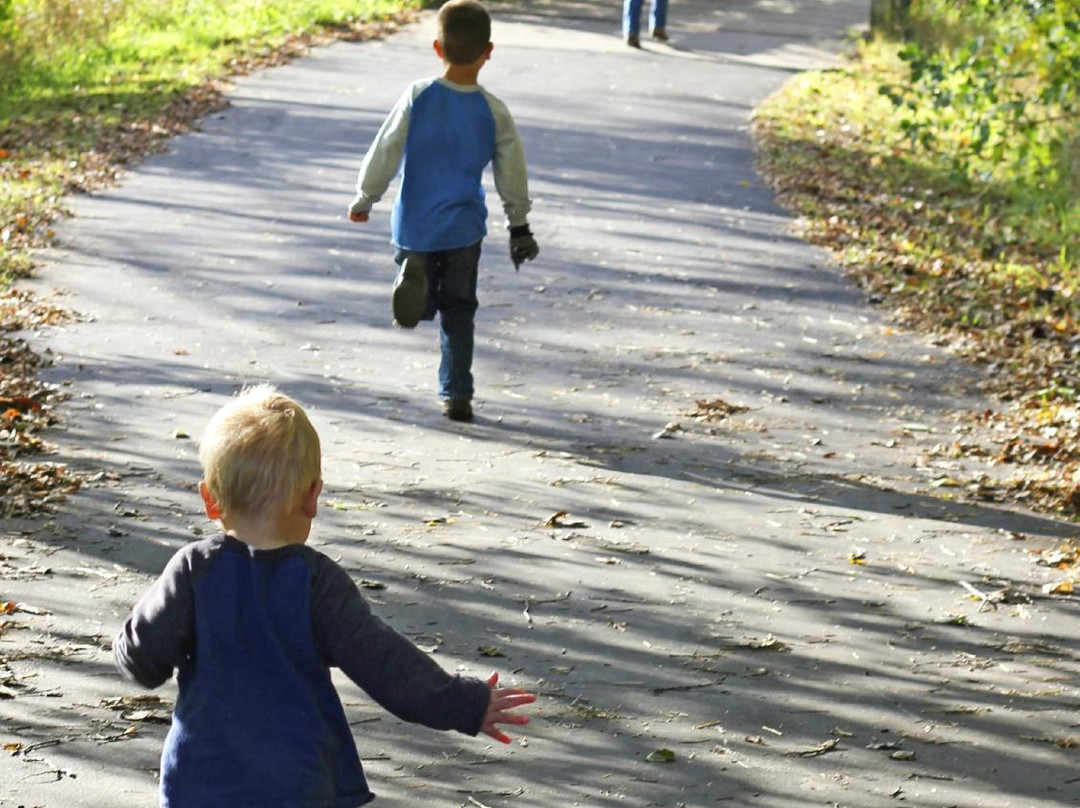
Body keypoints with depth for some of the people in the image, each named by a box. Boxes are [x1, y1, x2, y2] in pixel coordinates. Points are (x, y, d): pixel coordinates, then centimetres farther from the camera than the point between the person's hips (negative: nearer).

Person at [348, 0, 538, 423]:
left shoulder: (418, 96, -10)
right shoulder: (494, 112, -7)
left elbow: (385, 152, -7)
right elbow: (512, 175, 2)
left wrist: (364, 198, 6)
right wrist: (519, 225, 14)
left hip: (414, 225, 0)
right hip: (464, 228, 0)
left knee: (424, 307, 16)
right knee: (458, 311, 14)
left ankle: (414, 276, -19)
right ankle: (457, 395, 10)